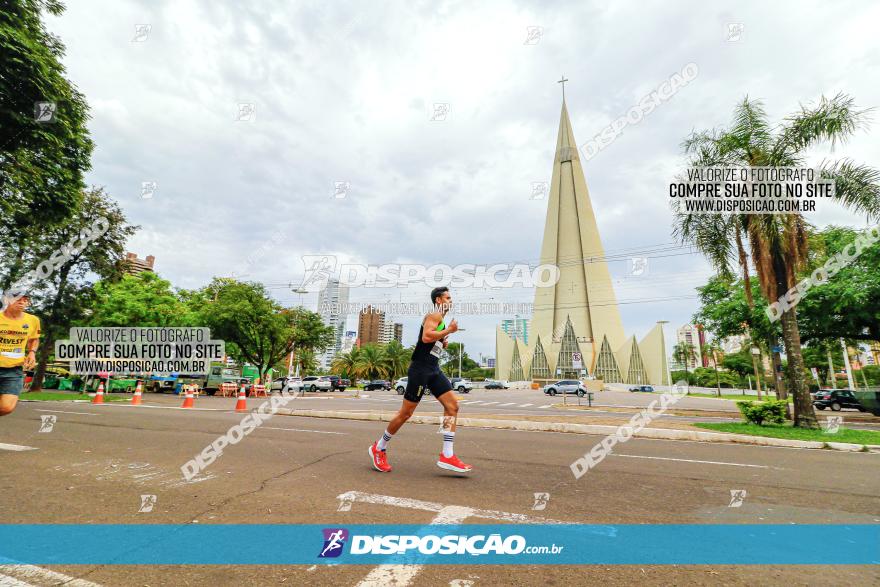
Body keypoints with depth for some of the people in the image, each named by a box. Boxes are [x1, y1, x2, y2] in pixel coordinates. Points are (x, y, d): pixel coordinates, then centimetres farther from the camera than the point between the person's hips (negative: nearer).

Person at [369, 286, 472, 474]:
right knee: (406, 413, -1)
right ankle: (379, 448, 18)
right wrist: (449, 330, -17)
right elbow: (426, 337, -26)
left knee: (453, 405, -3)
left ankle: (447, 456, -1)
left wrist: (443, 344, 14)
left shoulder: (441, 321, 21)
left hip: (434, 370, 9)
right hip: (420, 368, -9)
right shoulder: (434, 315, -8)